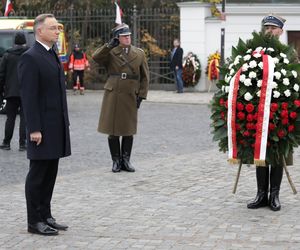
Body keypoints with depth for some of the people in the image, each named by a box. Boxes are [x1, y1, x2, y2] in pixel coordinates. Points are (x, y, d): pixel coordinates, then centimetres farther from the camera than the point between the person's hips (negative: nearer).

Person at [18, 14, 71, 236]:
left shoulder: (53, 56, 15)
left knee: (50, 174, 12)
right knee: (38, 174, -1)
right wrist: (34, 129, -20)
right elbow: (29, 97, -17)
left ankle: (45, 216, 20)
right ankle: (35, 221, 6)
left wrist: (64, 123, 16)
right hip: (42, 129, -8)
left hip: (56, 127, 8)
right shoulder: (30, 58, -12)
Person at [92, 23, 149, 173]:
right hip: (112, 96, -1)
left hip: (130, 97, 1)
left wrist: (141, 96, 2)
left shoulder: (139, 54, 8)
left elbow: (145, 77, 9)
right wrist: (109, 45, -20)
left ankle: (126, 160, 16)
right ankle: (116, 161, 13)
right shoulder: (111, 53, 3)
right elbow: (96, 57, -15)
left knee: (128, 130, 5)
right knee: (113, 130, 2)